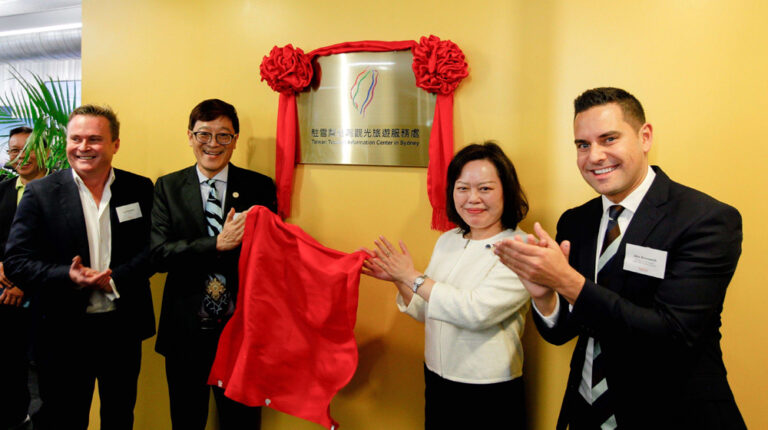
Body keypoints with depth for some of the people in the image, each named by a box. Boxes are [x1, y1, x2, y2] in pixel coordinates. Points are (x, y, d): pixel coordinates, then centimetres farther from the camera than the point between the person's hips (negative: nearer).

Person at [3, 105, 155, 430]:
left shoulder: (140, 189, 2)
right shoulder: (40, 193, -2)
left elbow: (154, 248, -1)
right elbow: (15, 261, -6)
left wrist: (114, 279, -17)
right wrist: (68, 277, -22)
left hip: (124, 330, 2)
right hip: (64, 334, -1)